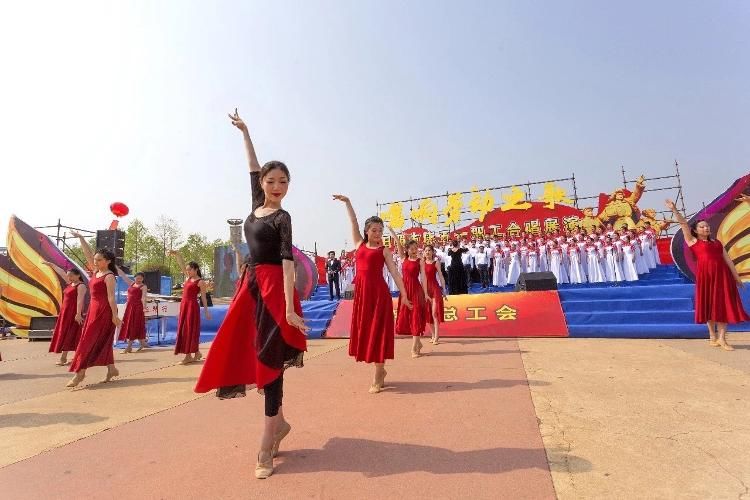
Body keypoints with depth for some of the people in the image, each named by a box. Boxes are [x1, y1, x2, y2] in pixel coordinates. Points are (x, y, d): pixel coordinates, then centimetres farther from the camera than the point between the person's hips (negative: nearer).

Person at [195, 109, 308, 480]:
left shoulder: (283, 218, -7)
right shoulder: (257, 206, 11)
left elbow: (288, 261, -16)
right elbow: (253, 168, 25)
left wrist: (289, 307, -24)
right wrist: (244, 132, 34)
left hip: (274, 287, -8)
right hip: (252, 285, 8)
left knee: (270, 357, -5)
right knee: (246, 351, 9)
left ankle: (266, 447, 3)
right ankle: (279, 423, 24)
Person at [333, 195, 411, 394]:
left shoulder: (384, 251, 4)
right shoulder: (359, 244, 14)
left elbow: (394, 273, 0)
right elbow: (353, 222, 10)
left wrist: (403, 294, -4)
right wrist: (347, 202, 4)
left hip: (379, 292, -4)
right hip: (361, 292, 4)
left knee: (377, 332, -2)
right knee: (365, 331, 10)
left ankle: (378, 377, 8)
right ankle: (380, 370, 28)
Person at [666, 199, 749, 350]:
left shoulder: (717, 242, 17)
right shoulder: (693, 241, 5)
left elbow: (727, 260, 16)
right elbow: (684, 224, -3)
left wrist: (736, 277, 12)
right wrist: (674, 210, -9)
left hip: (722, 275, 4)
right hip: (705, 275, -4)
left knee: (723, 305, 1)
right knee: (709, 304, 3)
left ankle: (722, 339, 5)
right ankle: (713, 337, 13)